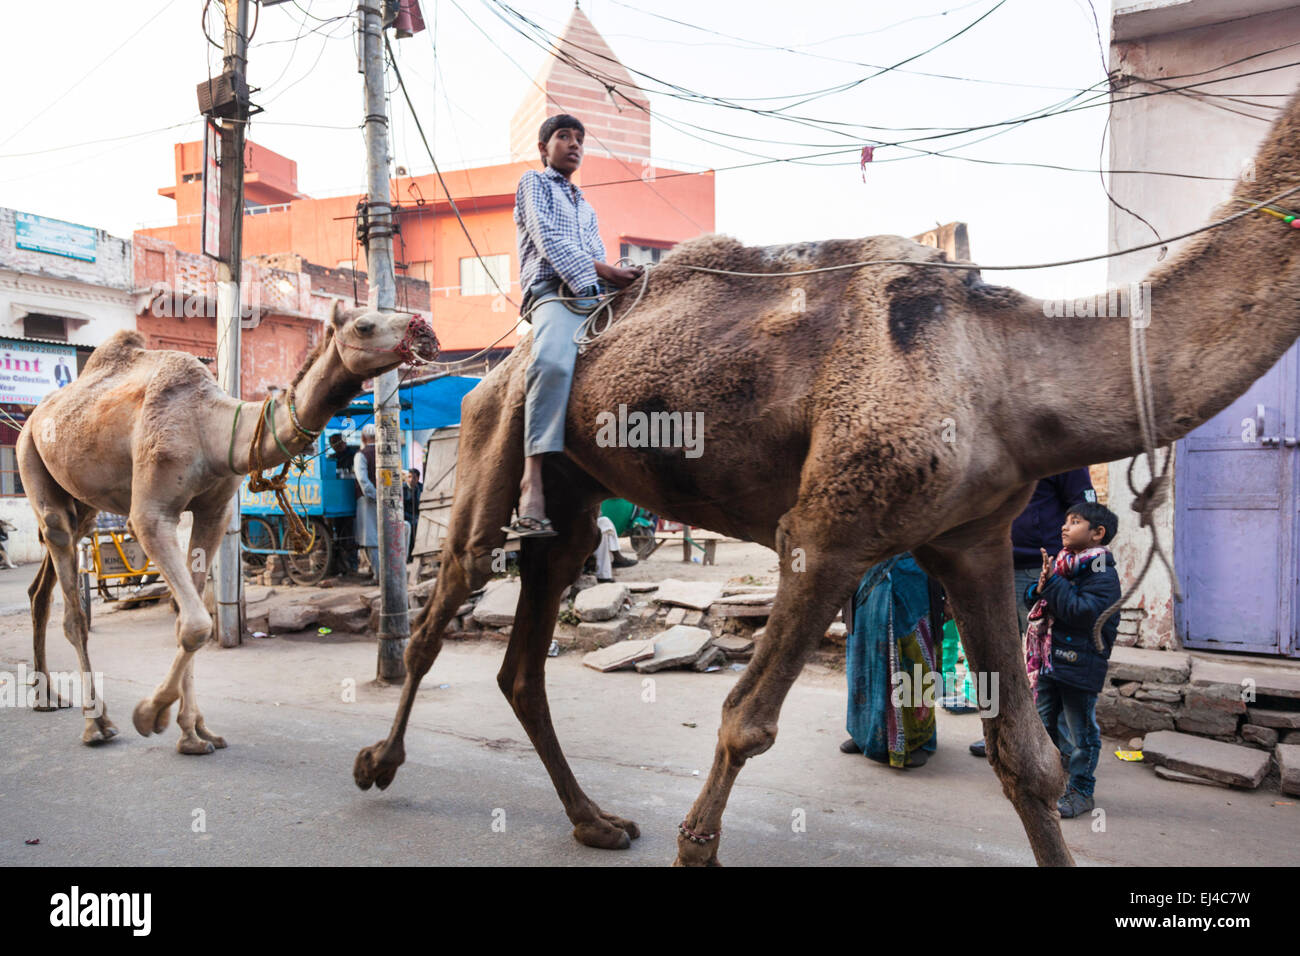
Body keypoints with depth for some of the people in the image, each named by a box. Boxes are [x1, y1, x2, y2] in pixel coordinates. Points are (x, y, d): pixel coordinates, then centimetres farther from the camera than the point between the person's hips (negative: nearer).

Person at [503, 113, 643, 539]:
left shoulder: (585, 205, 37)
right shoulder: (533, 182, 18)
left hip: (595, 295, 8)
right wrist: (604, 272, -5)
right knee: (553, 362, -36)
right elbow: (548, 238, 1)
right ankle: (532, 482, -45)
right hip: (553, 290, -8)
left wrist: (622, 278, 3)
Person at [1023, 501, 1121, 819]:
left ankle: (1081, 790, 19)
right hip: (1048, 661, 7)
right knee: (1044, 724, 16)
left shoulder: (1103, 574, -13)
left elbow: (1085, 613, -26)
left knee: (1082, 731, 6)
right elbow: (1032, 602, 14)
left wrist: (1053, 583, -22)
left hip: (1080, 665, -7)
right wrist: (1039, 589, -8)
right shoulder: (1059, 564, 10)